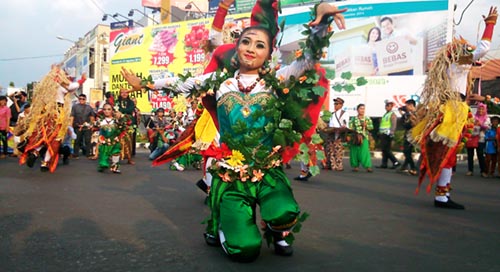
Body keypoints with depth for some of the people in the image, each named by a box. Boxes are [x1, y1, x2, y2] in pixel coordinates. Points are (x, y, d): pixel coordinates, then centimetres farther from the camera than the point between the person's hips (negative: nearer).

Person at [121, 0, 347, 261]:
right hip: (230, 175, 0)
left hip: (268, 172, 0)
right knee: (245, 249, -14)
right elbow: (180, 84, 15)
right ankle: (219, 228, 24)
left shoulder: (276, 80, 2)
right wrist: (143, 84, 18)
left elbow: (310, 58, -7)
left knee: (284, 214, -33)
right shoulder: (220, 80, 6)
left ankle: (276, 233, 8)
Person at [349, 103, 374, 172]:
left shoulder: (367, 118, 10)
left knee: (365, 152, -12)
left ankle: (368, 166, -13)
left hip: (364, 137, -1)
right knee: (354, 152, 0)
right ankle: (355, 166, 11)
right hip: (355, 137, 1)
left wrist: (366, 125, -10)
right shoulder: (353, 119, 10)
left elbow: (371, 127, 7)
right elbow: (350, 128, 6)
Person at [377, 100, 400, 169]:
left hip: (387, 135, -9)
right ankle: (384, 164, 10)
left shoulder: (392, 115, -6)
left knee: (386, 150, -12)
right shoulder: (385, 115, 22)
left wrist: (391, 133, -23)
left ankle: (395, 162, -8)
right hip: (383, 134, 9)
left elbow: (393, 125, -15)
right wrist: (379, 133, 23)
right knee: (384, 149, 8)